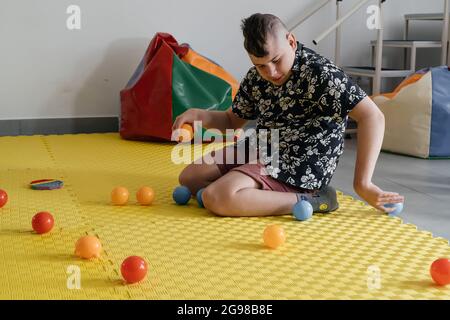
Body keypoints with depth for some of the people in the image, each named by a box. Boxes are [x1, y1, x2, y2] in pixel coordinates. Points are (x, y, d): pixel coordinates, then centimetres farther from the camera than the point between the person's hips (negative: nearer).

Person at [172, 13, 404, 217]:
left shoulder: (318, 73, -22)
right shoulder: (256, 77, 1)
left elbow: (372, 116, -29)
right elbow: (232, 121, 16)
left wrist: (362, 184, -33)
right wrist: (199, 115, -6)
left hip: (298, 170, -9)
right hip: (260, 153, 9)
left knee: (216, 199, -28)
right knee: (190, 177, 12)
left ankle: (310, 199, -17)